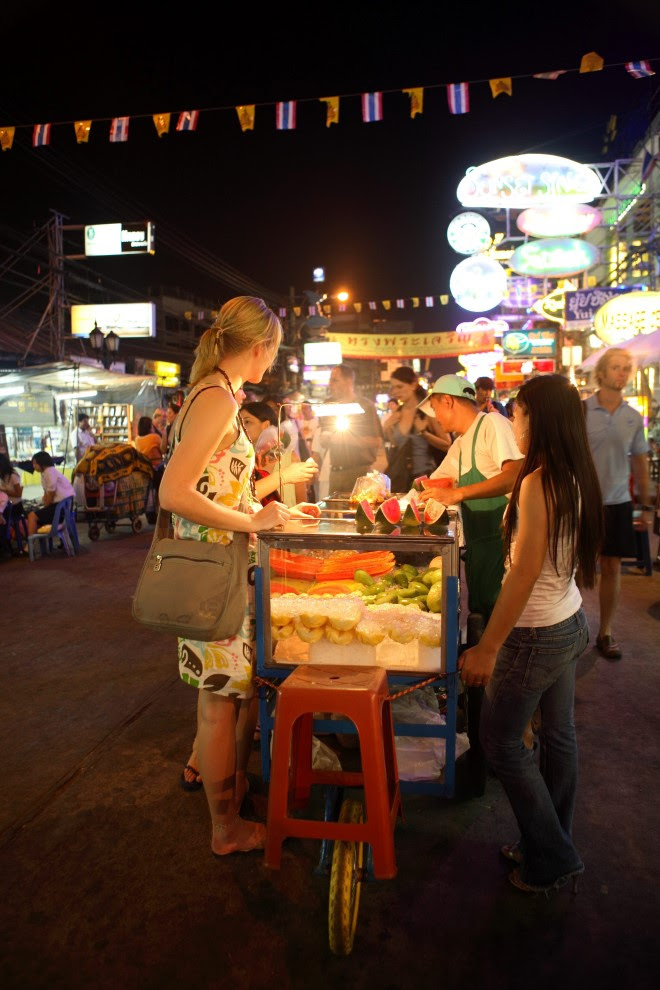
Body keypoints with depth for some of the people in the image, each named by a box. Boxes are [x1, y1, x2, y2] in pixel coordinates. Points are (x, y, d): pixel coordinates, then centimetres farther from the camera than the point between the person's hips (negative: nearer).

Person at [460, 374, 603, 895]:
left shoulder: (537, 483, -23)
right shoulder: (577, 478, 2)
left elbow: (525, 572, -25)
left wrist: (487, 647, -20)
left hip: (537, 634, -9)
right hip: (570, 622, 9)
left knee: (501, 741, 8)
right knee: (558, 735, 18)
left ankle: (552, 859, 21)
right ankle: (549, 844, 36)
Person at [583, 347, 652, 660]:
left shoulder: (633, 418, 4)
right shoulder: (580, 410, -7)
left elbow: (640, 463, 11)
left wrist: (646, 506, 10)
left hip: (617, 503, 3)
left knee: (612, 567, 8)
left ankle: (605, 633, 22)